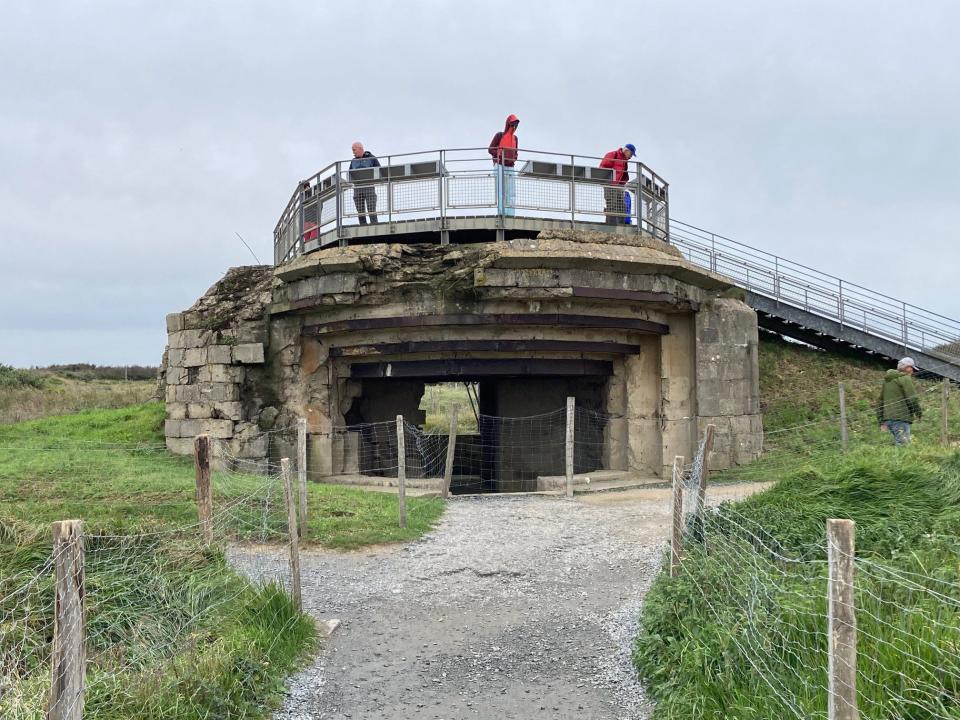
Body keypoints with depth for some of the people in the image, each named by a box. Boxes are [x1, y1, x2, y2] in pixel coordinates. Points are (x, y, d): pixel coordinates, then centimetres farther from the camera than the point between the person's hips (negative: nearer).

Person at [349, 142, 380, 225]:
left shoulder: (371, 158, 4)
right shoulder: (353, 161, 18)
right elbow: (350, 173, 21)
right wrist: (352, 178, 0)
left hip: (369, 186, -4)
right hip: (357, 188, 5)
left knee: (371, 210, -10)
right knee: (360, 211, 3)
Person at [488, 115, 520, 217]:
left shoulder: (515, 138, 16)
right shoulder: (499, 135, -1)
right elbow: (490, 149, -1)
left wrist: (515, 158, 4)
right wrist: (500, 155, -16)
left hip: (511, 168, 6)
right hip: (500, 167, -6)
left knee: (511, 193, -1)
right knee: (501, 191, -12)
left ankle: (510, 214, 0)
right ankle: (501, 213, -14)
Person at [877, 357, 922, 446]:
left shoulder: (887, 380, 21)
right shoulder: (905, 379, -5)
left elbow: (880, 401, 23)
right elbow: (913, 398, -12)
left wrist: (881, 421, 24)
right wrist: (919, 413, 5)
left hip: (888, 418, 8)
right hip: (901, 418, -8)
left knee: (897, 442, 12)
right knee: (903, 444, -10)